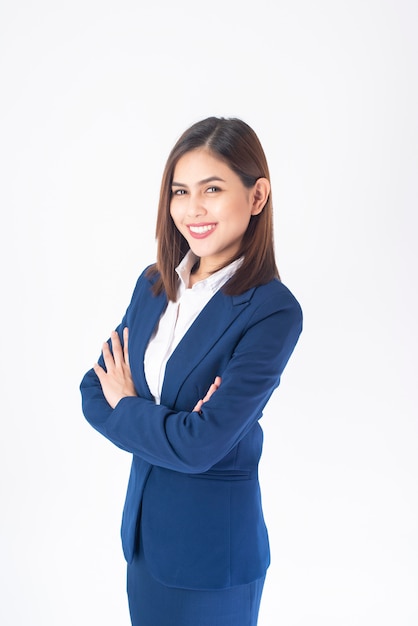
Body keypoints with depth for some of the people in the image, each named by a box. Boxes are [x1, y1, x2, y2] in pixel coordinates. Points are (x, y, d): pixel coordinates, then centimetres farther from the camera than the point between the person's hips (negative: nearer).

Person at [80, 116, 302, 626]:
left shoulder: (273, 311, -20)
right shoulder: (154, 284, 1)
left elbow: (201, 445, -24)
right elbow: (93, 391, 0)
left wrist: (124, 406, -8)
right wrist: (166, 427, -17)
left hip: (213, 547, -6)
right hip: (142, 526, 6)